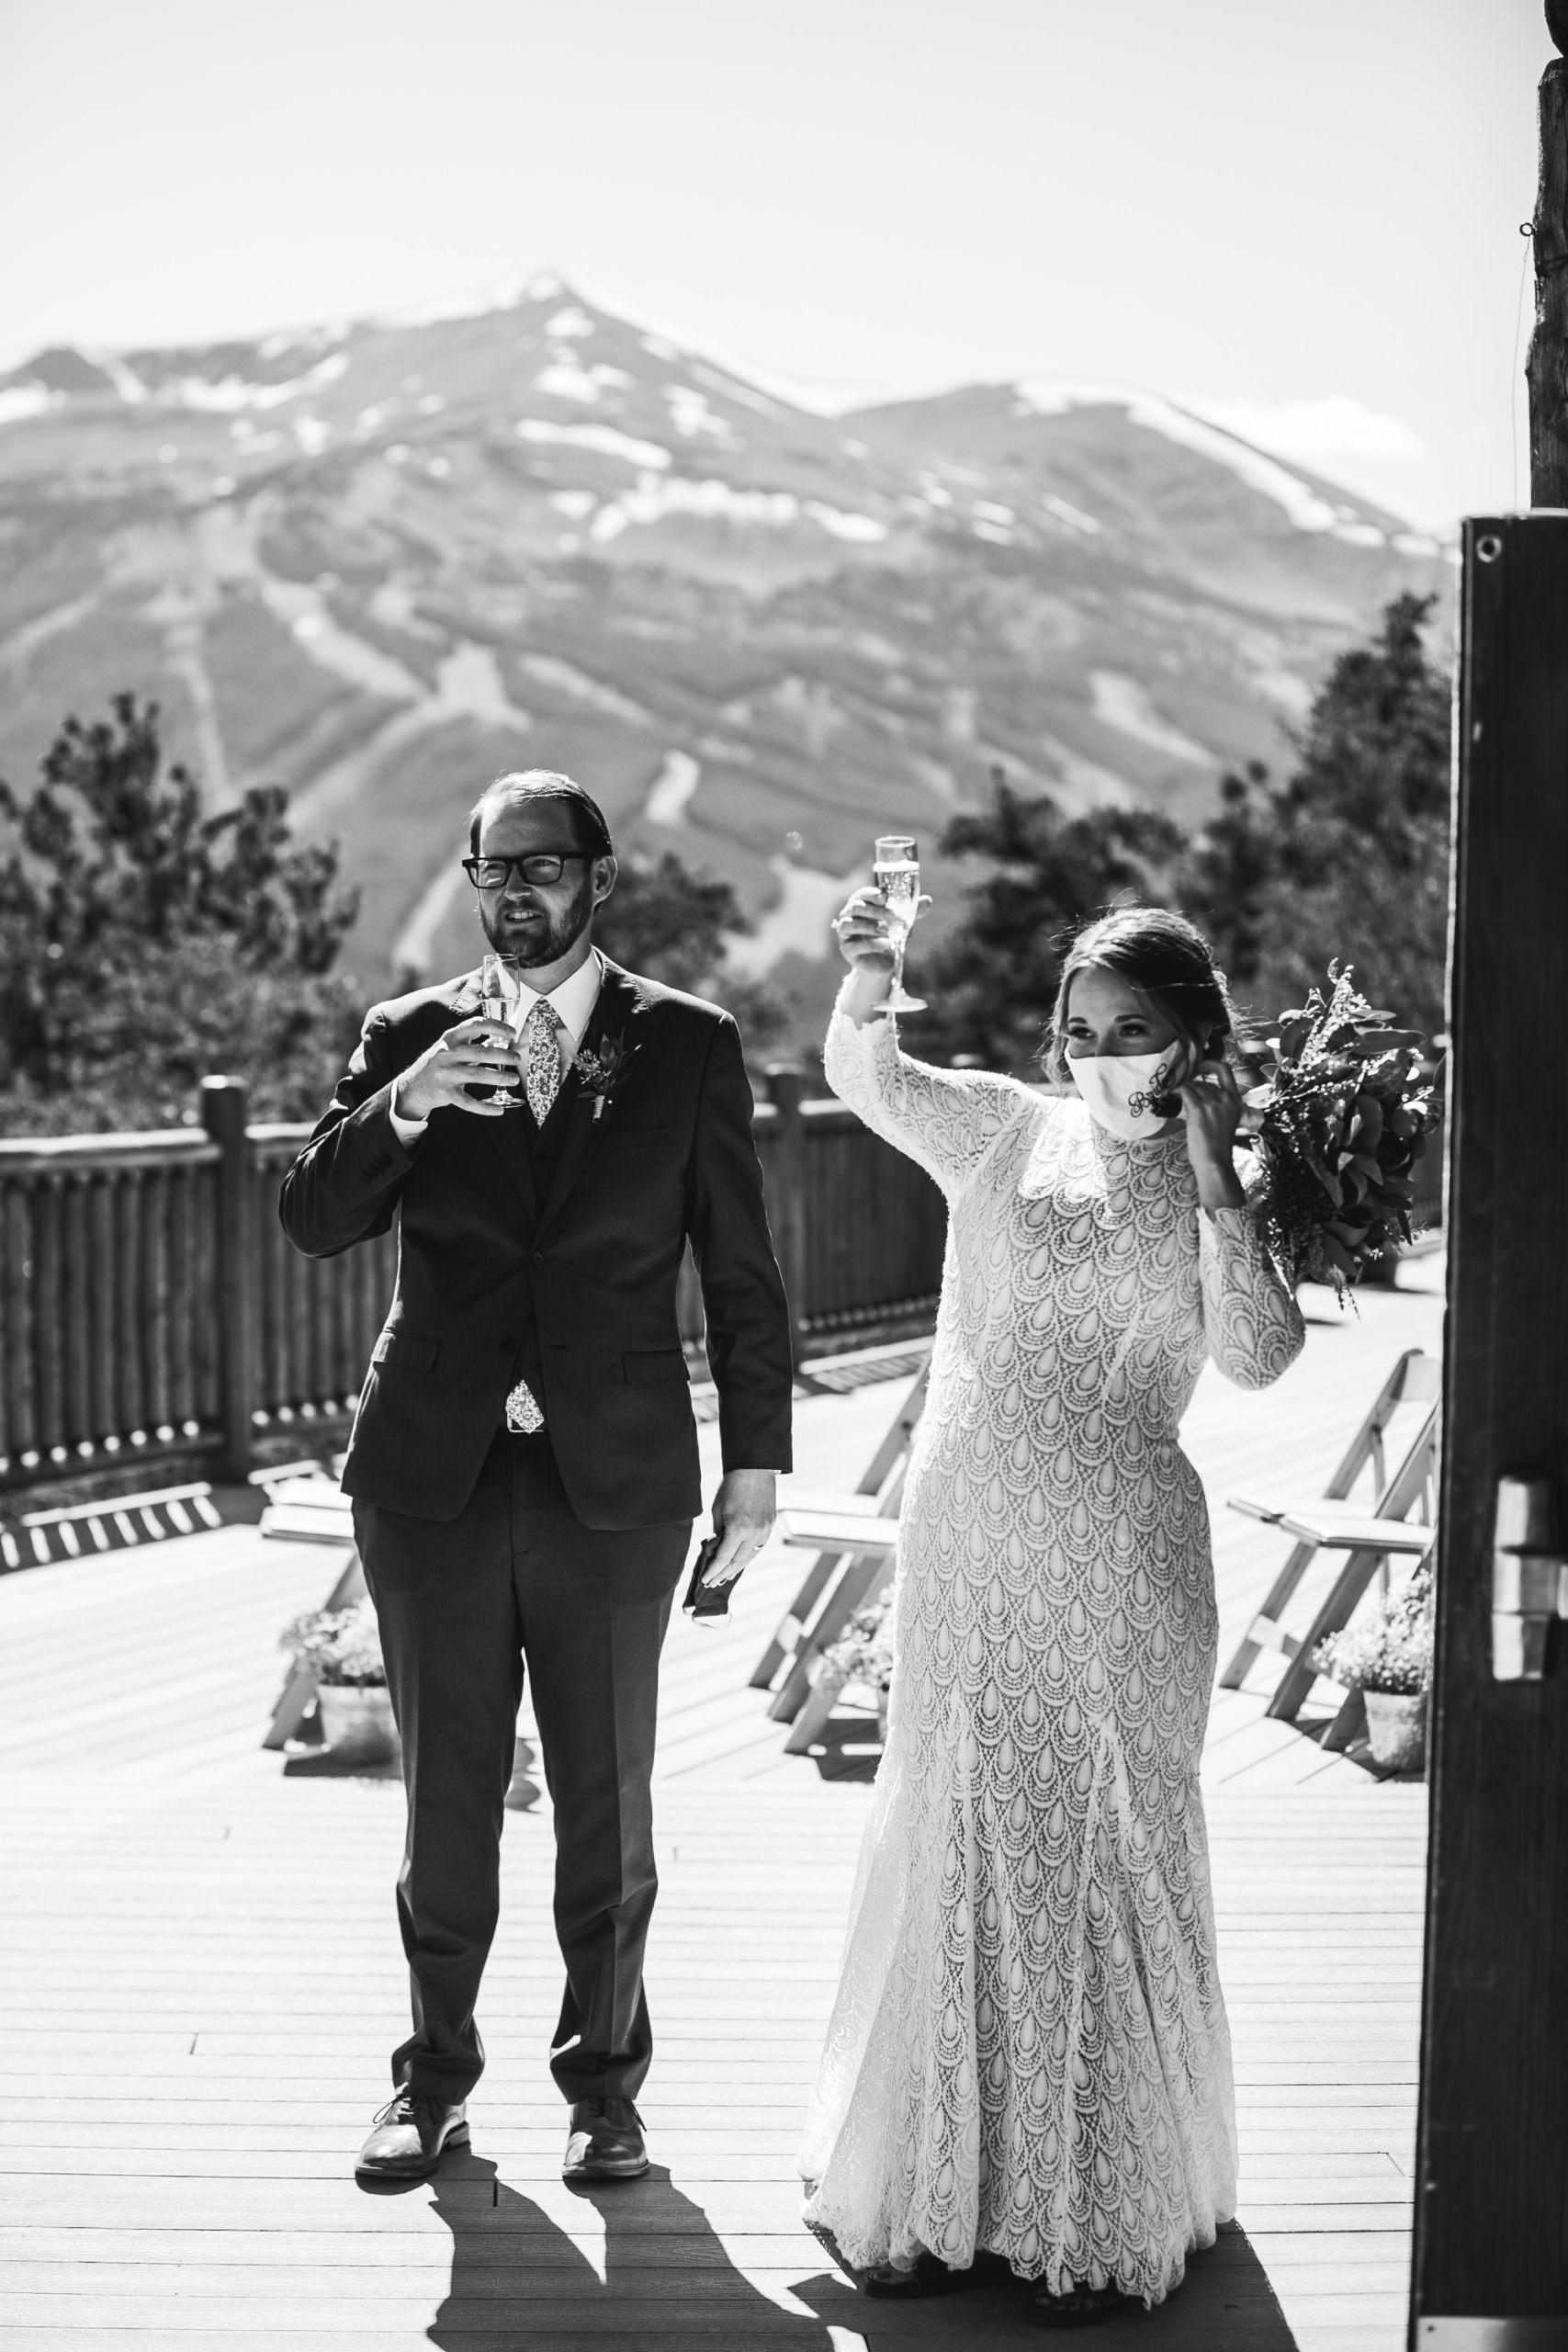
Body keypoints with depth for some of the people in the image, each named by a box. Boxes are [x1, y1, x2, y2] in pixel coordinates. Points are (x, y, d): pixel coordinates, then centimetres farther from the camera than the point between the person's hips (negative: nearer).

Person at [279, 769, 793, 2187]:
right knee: (447, 1790, 10)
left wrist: (757, 1461, 2)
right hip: (433, 1474, 1)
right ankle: (435, 2077, 24)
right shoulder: (411, 1035, 6)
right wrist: (402, 1107, -21)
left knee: (607, 1796, 8)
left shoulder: (689, 1046, 3)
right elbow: (314, 1221, -4)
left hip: (614, 1482, -1)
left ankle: (605, 2083, 23)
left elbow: (743, 1273, 5)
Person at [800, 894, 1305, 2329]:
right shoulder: (1004, 1132, 5)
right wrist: (868, 979, -22)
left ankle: (1101, 2215, 19)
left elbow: (1259, 1360, -12)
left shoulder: (1221, 1198, 2)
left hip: (1125, 1566, -1)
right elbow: (865, 1078, -4)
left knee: (1110, 1861, 5)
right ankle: (928, 2190, 24)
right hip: (964, 1553, 1)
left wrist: (1212, 1179, -13)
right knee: (953, 1850, 8)